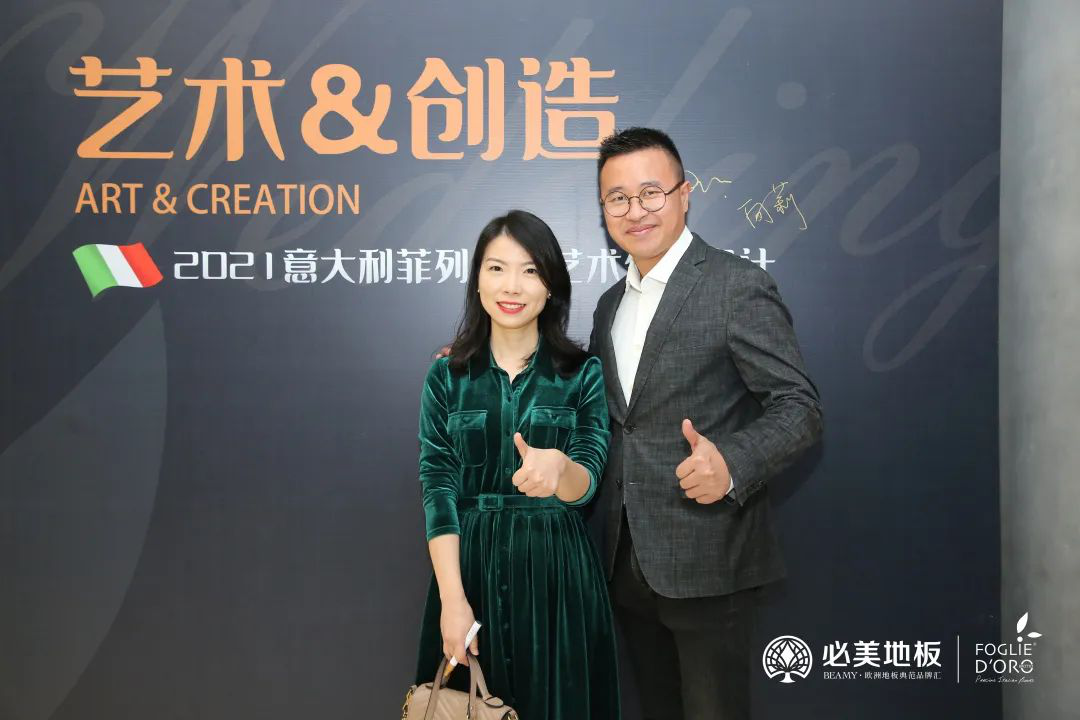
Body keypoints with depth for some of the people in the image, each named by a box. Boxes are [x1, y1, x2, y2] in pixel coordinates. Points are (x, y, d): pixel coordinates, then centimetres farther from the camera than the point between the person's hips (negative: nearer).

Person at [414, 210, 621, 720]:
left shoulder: (583, 373, -2)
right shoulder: (447, 375, 0)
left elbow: (584, 486, -11)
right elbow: (437, 487, -5)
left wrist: (558, 466, -34)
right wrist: (453, 598, -14)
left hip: (557, 569, 0)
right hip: (470, 565, 1)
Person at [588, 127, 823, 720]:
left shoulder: (738, 286, -10)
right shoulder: (611, 303, 13)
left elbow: (799, 407, -13)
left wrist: (732, 462, -32)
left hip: (705, 559, -7)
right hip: (627, 560, 7)